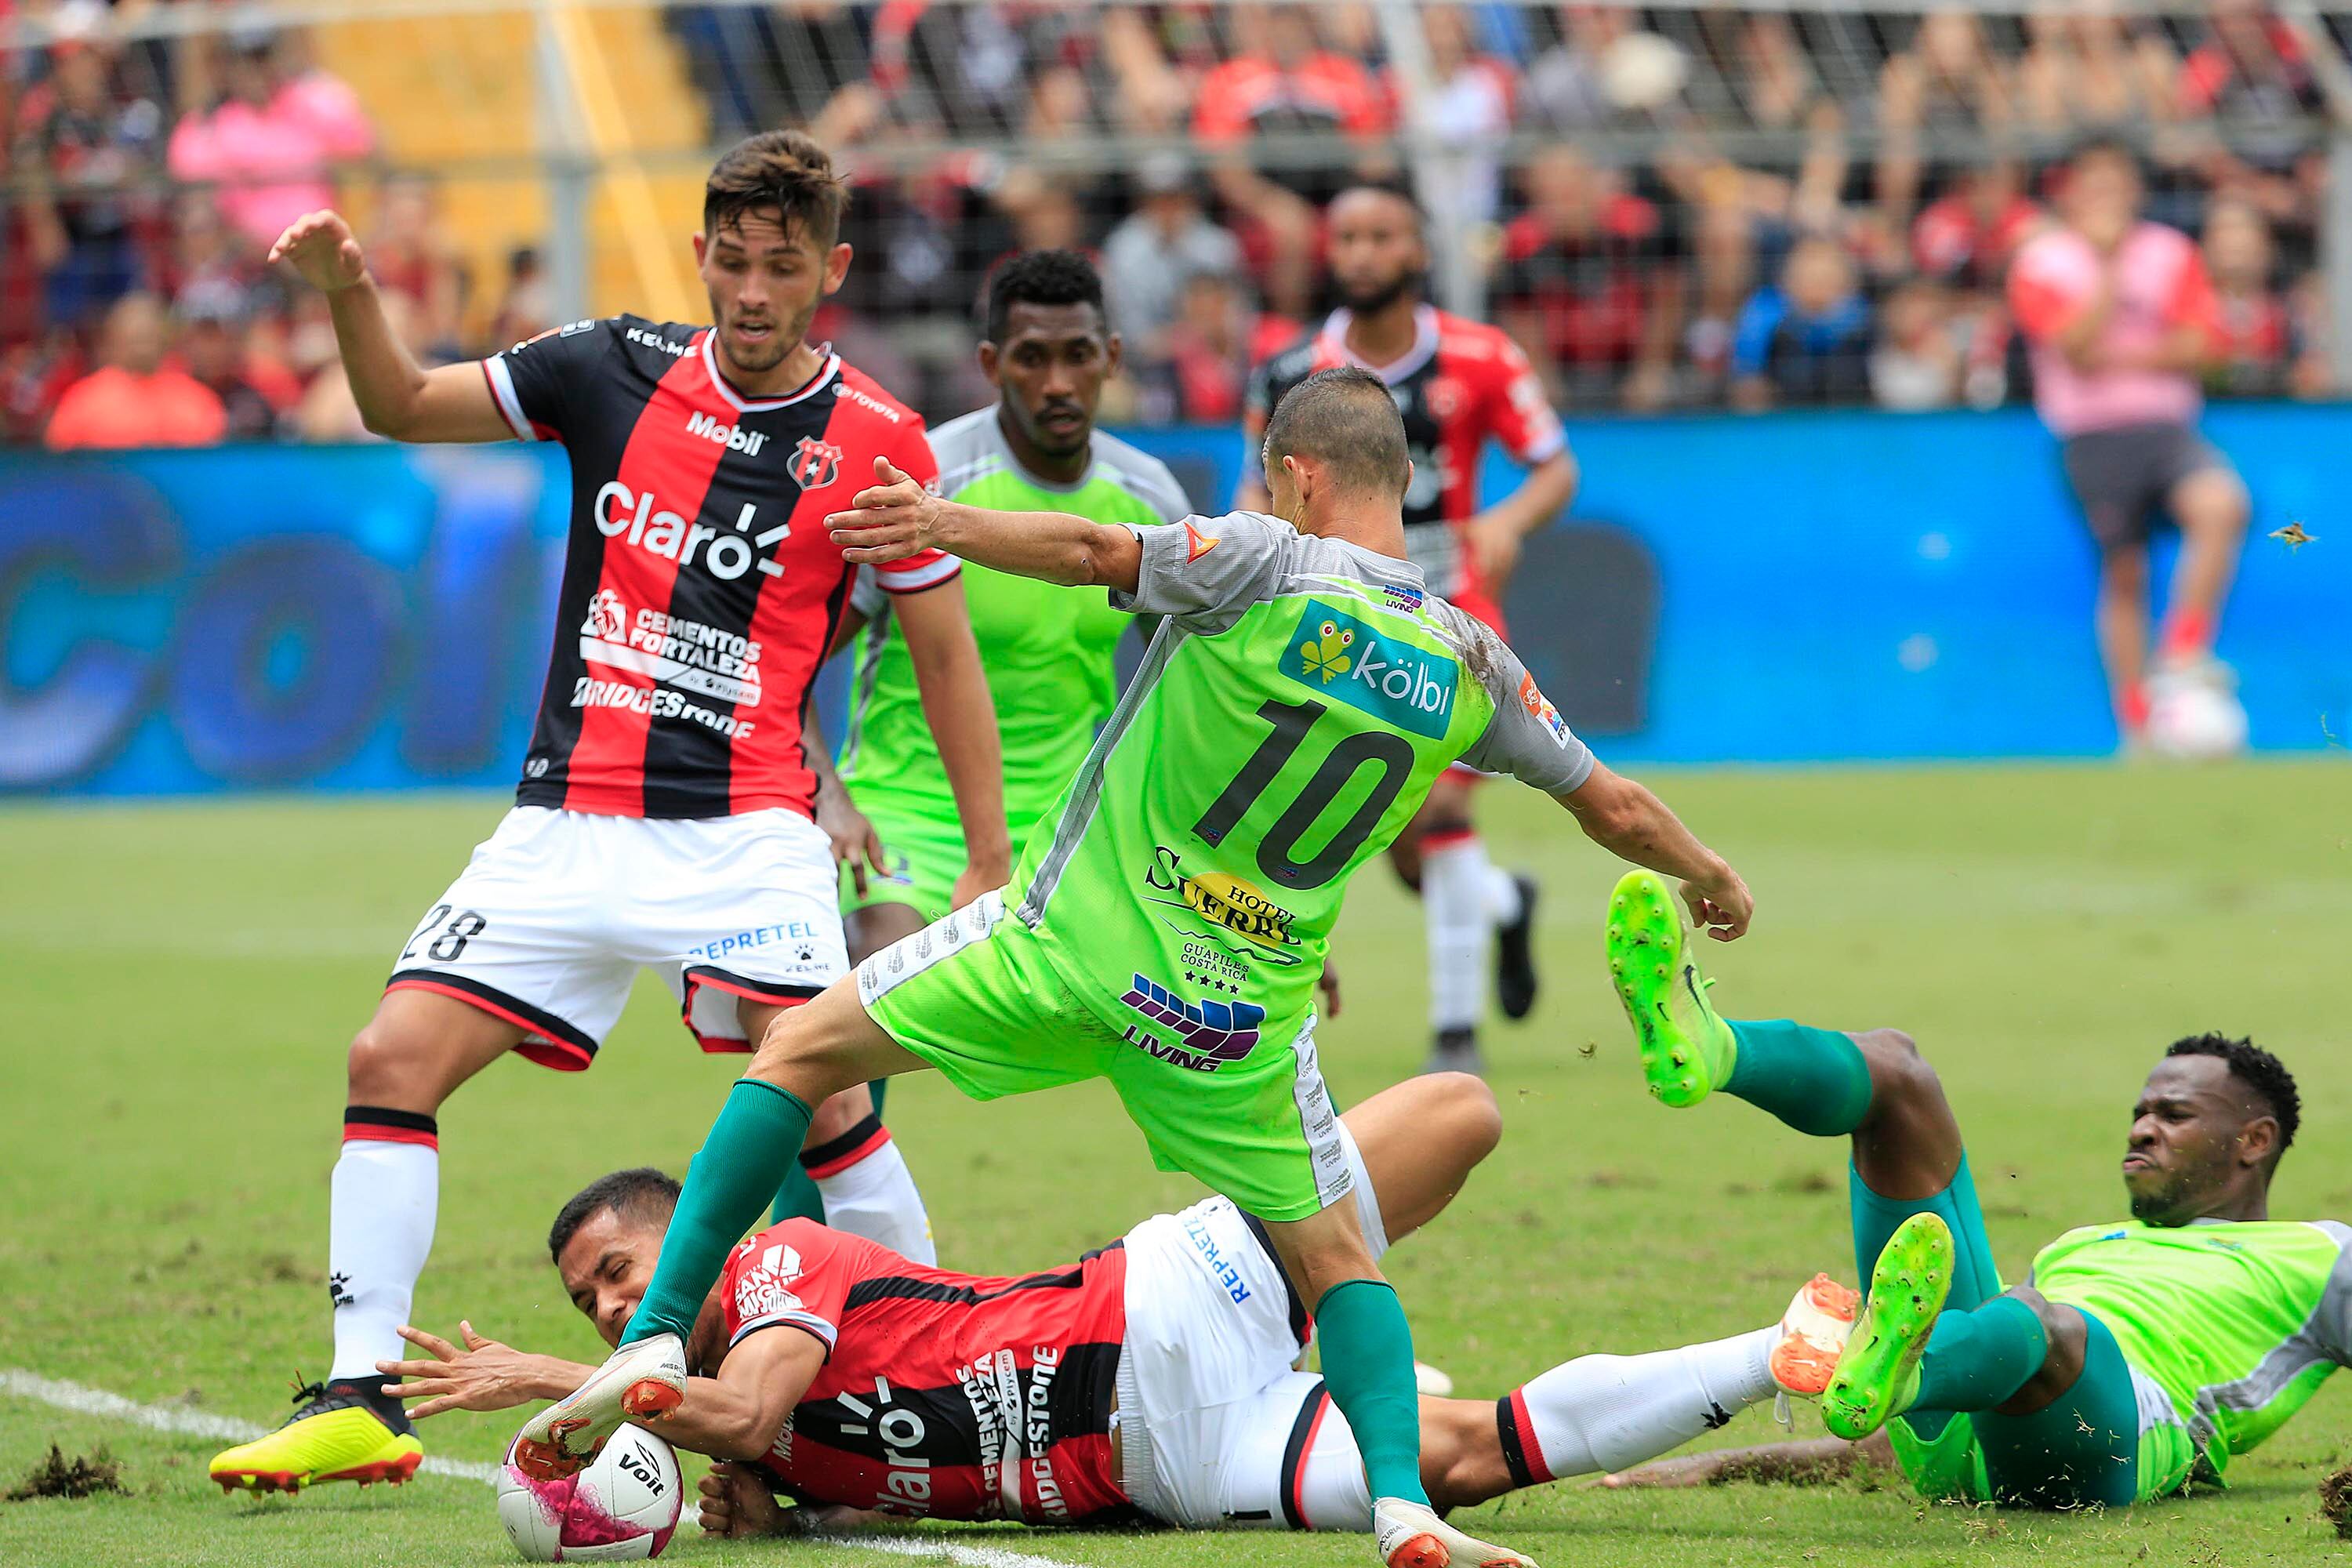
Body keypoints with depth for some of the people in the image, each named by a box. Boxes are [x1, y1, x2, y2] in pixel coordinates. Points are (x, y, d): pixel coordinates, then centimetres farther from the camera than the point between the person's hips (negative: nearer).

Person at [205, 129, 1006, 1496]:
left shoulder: (874, 441, -1)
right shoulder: (618, 371, 6)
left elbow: (946, 654, 6)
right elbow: (404, 407, 11)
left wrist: (991, 861, 4)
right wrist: (350, 292, -9)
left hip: (743, 831, -3)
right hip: (567, 822, 3)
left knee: (821, 1098, -18)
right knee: (395, 1058, -8)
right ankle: (362, 1401, -4)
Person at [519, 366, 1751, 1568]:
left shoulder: (1269, 566, -11)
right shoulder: (1469, 662, 3)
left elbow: (1091, 553, -25)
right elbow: (1611, 804, 14)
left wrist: (947, 523, -23)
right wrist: (1707, 874, 32)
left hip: (1072, 939, -3)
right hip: (1245, 1015, 3)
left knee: (802, 1050, 11)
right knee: (1333, 1259, 18)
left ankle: (659, 1341, 1)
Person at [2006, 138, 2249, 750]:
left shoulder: (2171, 253, 8)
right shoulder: (2041, 262, 1)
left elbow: (2195, 348, -1)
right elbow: (2076, 346, -13)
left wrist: (2116, 355, -10)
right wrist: (2109, 264, -14)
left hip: (2167, 424, 2)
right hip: (2092, 435, -1)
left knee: (2222, 506, -27)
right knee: (2123, 575, 1)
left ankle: (2183, 654, -17)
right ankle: (2138, 723, 11)